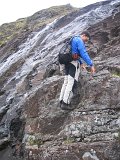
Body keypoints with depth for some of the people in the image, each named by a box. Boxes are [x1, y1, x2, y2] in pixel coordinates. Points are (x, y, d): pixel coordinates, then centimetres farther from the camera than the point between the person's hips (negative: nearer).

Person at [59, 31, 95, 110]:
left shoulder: (74, 40, 22)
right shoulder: (79, 41, -9)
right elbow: (84, 54, -19)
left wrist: (81, 63, 27)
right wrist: (91, 65, -18)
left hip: (67, 62, 10)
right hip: (74, 63, -10)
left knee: (66, 82, 11)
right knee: (71, 83, -9)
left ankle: (62, 101, 14)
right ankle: (66, 103, -11)